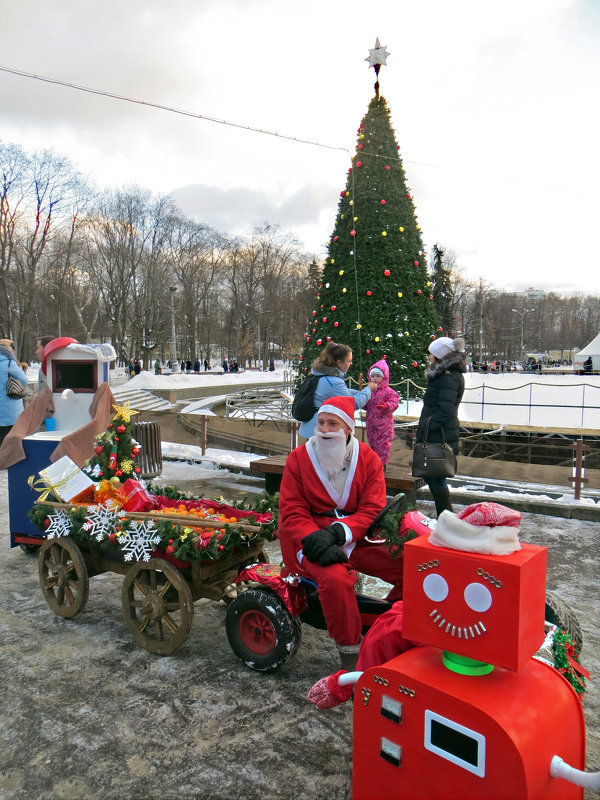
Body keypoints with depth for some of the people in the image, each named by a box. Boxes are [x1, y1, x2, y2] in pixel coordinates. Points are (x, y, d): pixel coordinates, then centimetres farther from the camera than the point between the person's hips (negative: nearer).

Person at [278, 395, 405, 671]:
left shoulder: (368, 458, 3)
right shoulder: (298, 458, -1)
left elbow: (372, 510, -5)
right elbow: (292, 514, -4)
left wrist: (337, 532, -22)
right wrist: (318, 542, -23)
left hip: (357, 538, 3)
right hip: (313, 540, -2)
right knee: (336, 578, -34)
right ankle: (351, 657, -13)